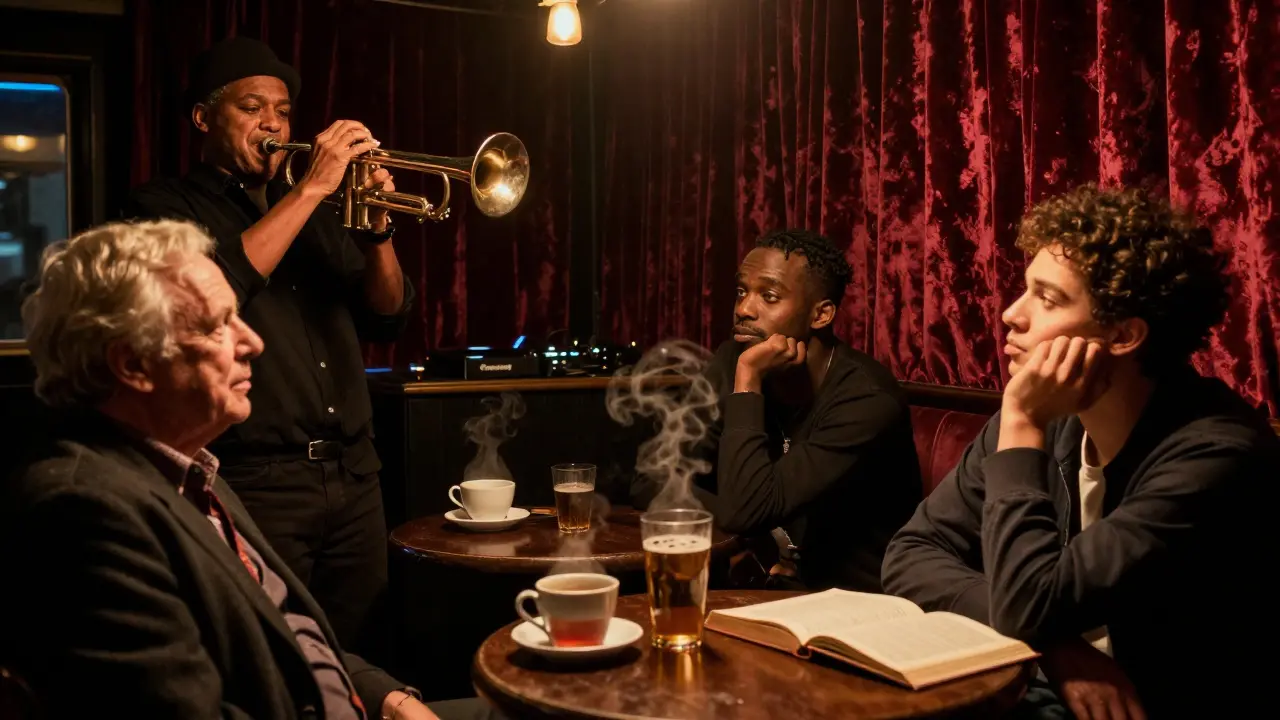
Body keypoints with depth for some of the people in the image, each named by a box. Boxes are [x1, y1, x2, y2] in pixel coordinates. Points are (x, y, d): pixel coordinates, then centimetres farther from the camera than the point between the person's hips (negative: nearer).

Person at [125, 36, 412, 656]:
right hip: (256, 485, -5)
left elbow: (385, 319, 13)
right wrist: (310, 188, -17)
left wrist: (378, 229, -5)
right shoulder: (166, 206, 2)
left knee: (359, 660, 10)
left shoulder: (315, 211, 18)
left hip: (353, 477, 5)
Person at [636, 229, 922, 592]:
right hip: (773, 585, 5)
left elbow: (744, 511, -28)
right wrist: (759, 538, -15)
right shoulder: (732, 360, -4)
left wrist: (748, 379, -25)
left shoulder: (868, 400, -22)